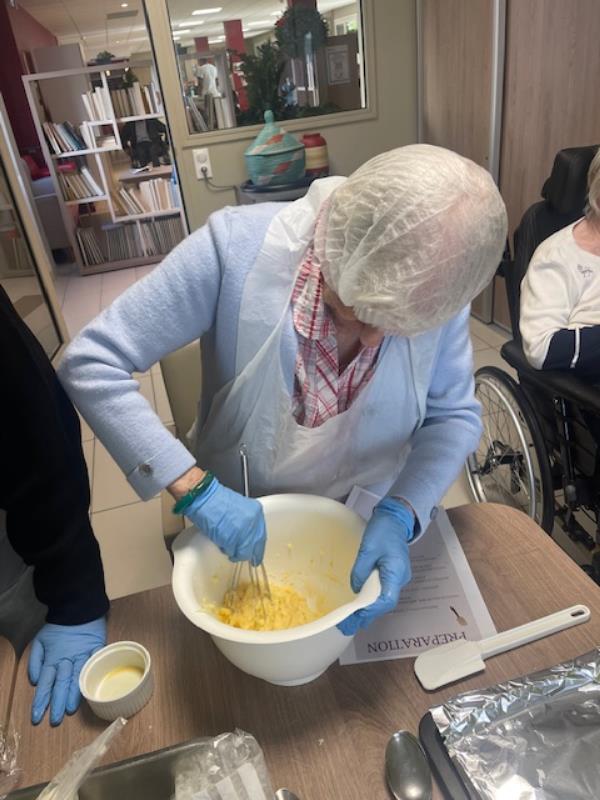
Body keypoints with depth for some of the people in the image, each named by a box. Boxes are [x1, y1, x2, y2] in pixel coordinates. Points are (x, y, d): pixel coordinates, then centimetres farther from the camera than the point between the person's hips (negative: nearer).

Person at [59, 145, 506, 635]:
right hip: (239, 532, -1)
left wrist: (401, 516, -30)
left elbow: (454, 417, -13)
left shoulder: (440, 282, -21)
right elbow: (92, 364, -27)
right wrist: (194, 487, -35)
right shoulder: (238, 247, -31)